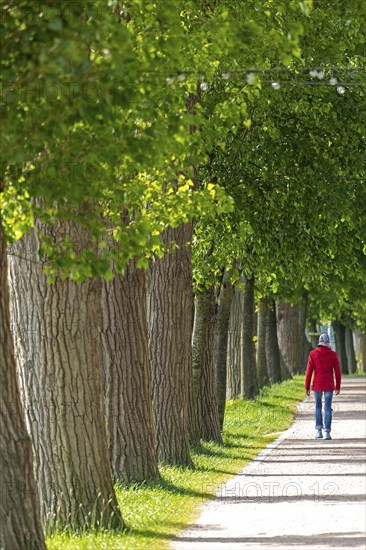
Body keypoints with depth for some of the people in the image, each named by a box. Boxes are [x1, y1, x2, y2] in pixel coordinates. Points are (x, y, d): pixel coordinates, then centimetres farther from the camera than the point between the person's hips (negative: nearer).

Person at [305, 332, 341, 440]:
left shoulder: (313, 354, -3)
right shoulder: (333, 354, -1)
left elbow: (309, 371, -4)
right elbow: (337, 372, 0)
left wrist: (307, 387, 1)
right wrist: (338, 387, 9)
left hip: (317, 385, 0)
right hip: (329, 385, 0)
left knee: (318, 407, 16)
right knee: (328, 408, 3)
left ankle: (319, 430, 6)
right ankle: (327, 432, -4)